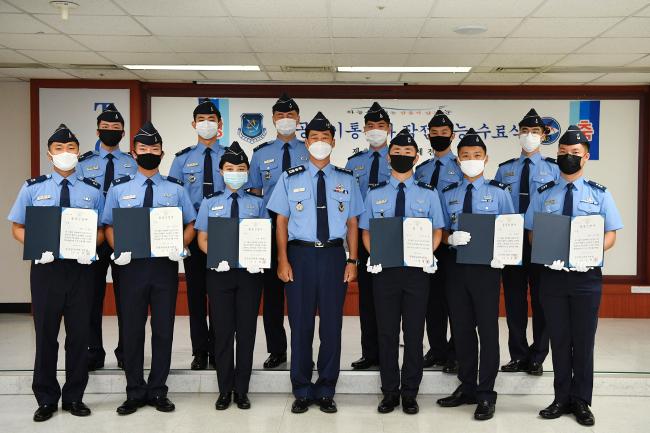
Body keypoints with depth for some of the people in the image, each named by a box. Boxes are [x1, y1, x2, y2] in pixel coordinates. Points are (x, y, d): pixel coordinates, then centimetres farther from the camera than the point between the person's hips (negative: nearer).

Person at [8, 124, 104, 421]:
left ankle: (74, 397, 21)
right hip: (46, 267, 0)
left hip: (80, 268, 0)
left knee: (79, 334, 7)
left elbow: (101, 229, 6)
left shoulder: (92, 190, 5)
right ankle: (46, 399, 22)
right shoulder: (33, 188, 5)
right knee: (46, 334, 7)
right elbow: (17, 228, 6)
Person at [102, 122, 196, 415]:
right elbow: (108, 225, 8)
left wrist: (181, 246, -9)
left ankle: (158, 391, 18)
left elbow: (190, 224, 9)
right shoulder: (119, 188, 7)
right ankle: (135, 393, 19)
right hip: (132, 265, 0)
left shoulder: (175, 188, 7)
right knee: (132, 330, 6)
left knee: (163, 330, 5)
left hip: (165, 265, 0)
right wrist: (117, 249, -10)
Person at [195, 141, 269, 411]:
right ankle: (225, 390, 17)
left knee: (246, 330, 5)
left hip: (250, 272, 0)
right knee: (223, 330, 4)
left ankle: (242, 390, 16)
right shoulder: (210, 202, 9)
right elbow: (202, 239, 6)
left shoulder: (257, 202, 8)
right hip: (220, 271, 0)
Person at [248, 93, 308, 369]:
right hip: (271, 225, 1)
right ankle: (276, 350, 16)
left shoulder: (310, 152, 5)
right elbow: (254, 192, 10)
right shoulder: (261, 153, 9)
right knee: (272, 287, 5)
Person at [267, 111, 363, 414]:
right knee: (301, 325, 5)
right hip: (300, 255, -1)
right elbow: (281, 221, 2)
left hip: (334, 256, 1)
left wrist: (353, 260, -1)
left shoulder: (346, 180, 7)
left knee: (332, 325, 6)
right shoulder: (290, 179, 4)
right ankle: (302, 392, 18)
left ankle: (326, 392, 20)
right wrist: (283, 261, -5)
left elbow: (352, 223, 7)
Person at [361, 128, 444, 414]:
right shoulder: (375, 194, 8)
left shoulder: (428, 194, 7)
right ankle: (389, 392, 18)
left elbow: (437, 231, 8)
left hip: (416, 270, 0)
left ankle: (410, 393, 17)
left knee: (414, 333, 5)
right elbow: (366, 231, 11)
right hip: (384, 270, 1)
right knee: (387, 332, 6)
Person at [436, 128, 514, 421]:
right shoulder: (448, 194, 10)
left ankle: (486, 394, 11)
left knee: (487, 328, 1)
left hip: (487, 266, -3)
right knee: (461, 328, 10)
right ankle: (467, 387, 25)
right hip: (456, 265, 3)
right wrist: (451, 238, -11)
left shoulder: (499, 192, 2)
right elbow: (441, 231, 12)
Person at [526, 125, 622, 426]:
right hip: (552, 275, 1)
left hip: (586, 276, -1)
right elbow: (532, 233, 8)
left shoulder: (599, 194, 5)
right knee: (559, 340, 9)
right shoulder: (543, 194, 7)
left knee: (583, 340, 7)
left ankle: (581, 401, 19)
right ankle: (561, 398, 21)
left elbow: (611, 234, 3)